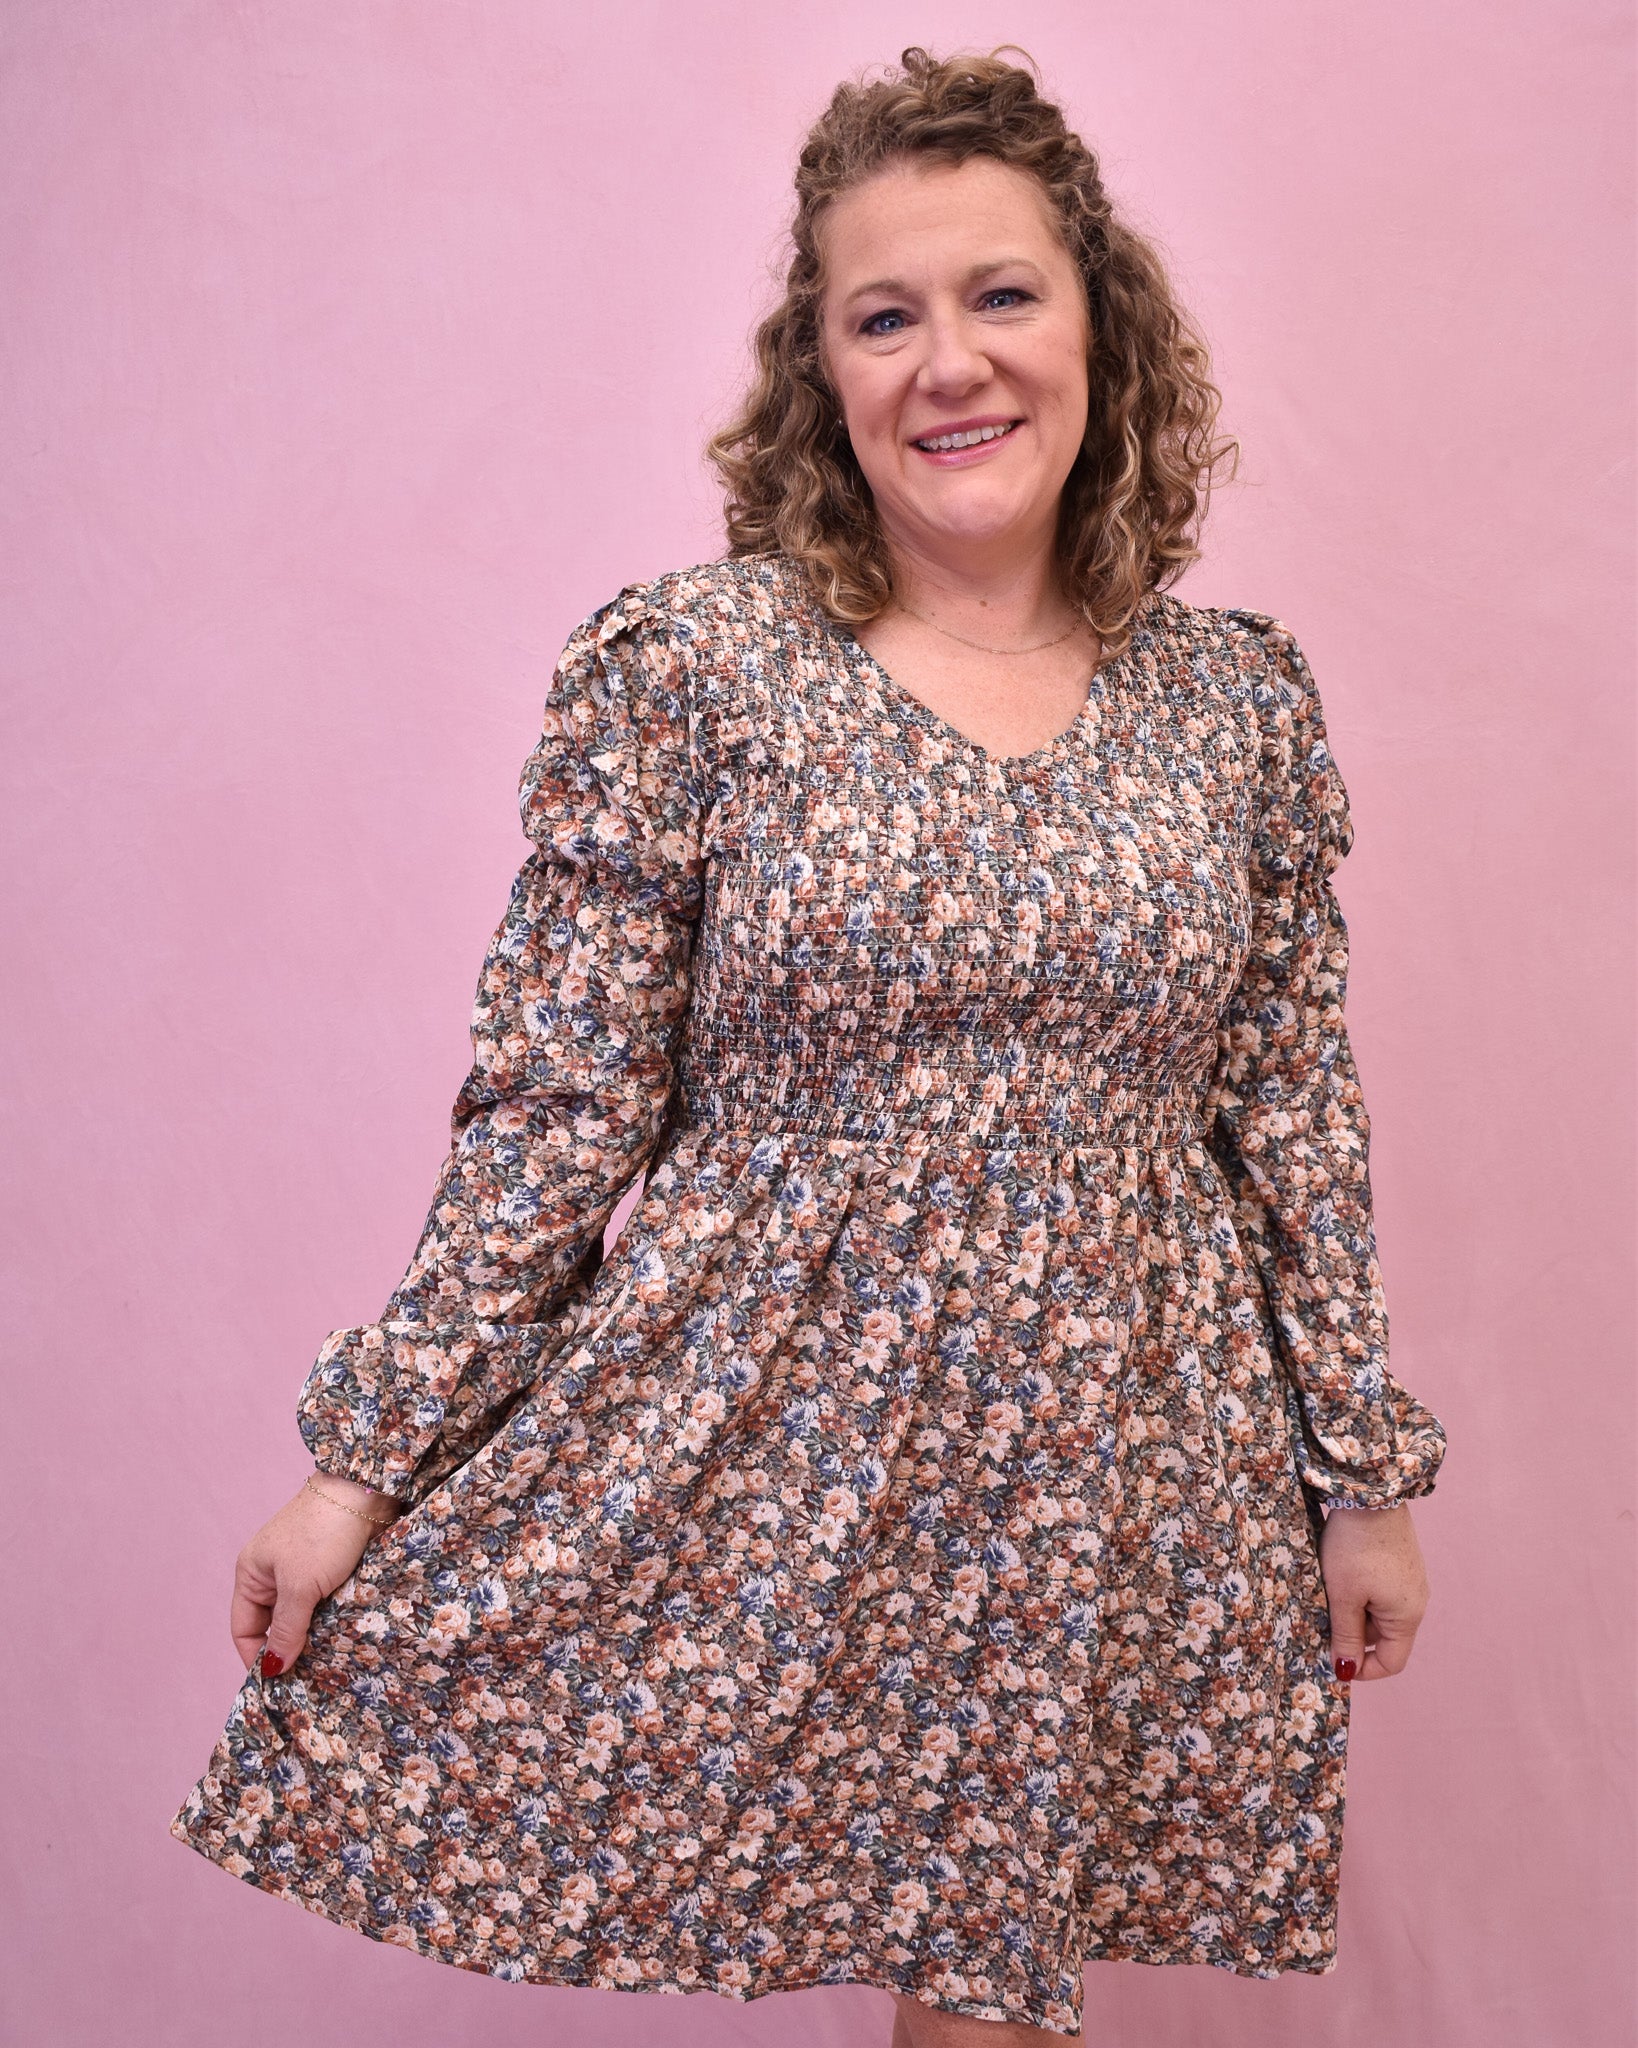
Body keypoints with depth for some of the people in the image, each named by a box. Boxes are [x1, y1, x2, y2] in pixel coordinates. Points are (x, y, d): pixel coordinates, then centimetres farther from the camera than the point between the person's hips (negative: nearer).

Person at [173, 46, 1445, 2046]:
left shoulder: (1240, 693, 2)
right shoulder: (681, 666, -7)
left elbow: (1293, 1109, 7)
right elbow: (551, 1106, -5)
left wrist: (1369, 1471, 10)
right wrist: (367, 1459, -6)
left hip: (1118, 1483, 2)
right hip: (750, 1446, -2)